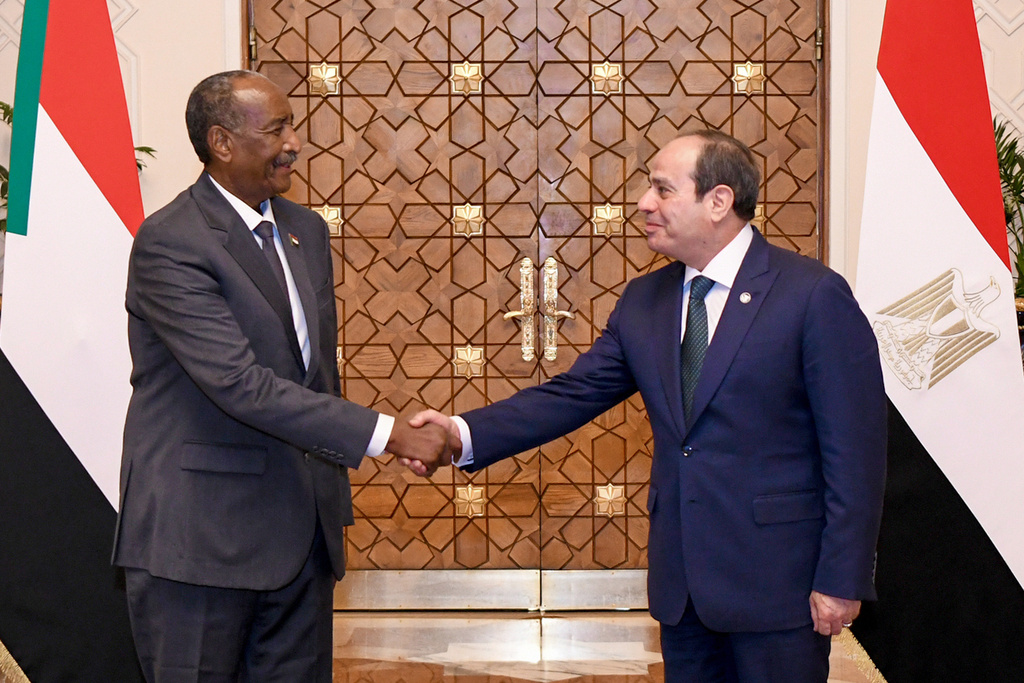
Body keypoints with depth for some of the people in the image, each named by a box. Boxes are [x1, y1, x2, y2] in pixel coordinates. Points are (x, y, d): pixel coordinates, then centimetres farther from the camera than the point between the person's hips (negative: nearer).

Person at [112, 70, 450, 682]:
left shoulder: (307, 230, 12)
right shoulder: (169, 242, -15)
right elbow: (241, 384, -24)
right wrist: (390, 435, -24)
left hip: (303, 532, 7)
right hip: (200, 536, -7)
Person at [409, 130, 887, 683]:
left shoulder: (814, 296, -11)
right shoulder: (644, 301, 8)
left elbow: (854, 450, -12)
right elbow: (572, 395, 3)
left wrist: (842, 580, -14)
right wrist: (465, 433, -12)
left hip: (776, 579, -6)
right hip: (679, 580, 6)